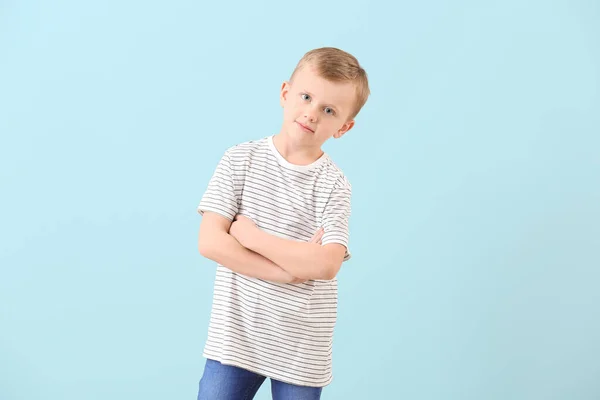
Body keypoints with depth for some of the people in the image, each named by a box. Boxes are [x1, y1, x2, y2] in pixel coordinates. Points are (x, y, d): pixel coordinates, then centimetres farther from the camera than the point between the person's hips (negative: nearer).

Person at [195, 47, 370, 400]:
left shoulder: (334, 185, -7)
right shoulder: (241, 159, -4)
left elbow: (325, 265, -20)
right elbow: (210, 242, -12)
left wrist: (250, 235, -16)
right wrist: (290, 269, -18)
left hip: (302, 349, -1)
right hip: (234, 336, 1)